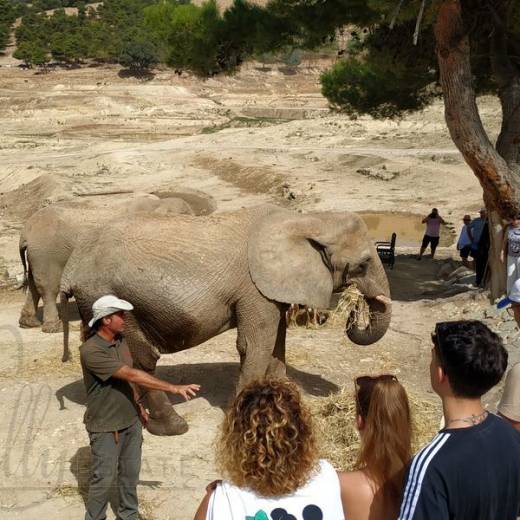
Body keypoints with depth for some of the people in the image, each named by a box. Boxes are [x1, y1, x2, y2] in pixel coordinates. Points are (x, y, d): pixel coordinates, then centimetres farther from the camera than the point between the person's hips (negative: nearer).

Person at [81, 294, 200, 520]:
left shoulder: (120, 340, 0)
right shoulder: (91, 351, -27)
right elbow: (132, 375, -31)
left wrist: (138, 404, 19)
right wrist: (174, 388, -32)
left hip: (131, 420, 7)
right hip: (106, 427, -7)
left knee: (130, 473, 17)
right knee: (103, 478, 7)